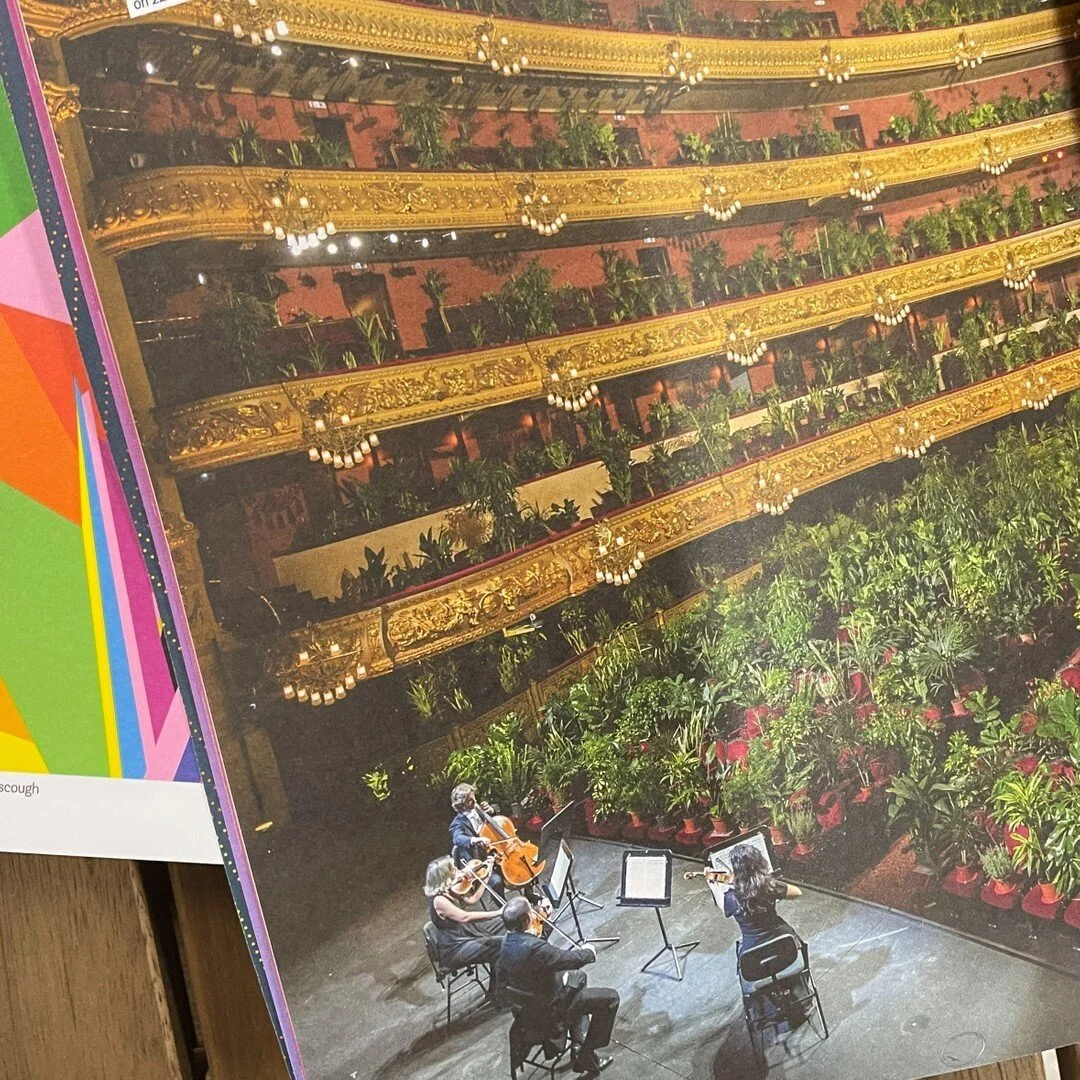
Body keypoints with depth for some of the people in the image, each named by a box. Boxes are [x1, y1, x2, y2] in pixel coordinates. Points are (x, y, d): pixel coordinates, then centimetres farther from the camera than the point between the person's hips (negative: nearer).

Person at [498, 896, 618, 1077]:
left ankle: (578, 1046, 33)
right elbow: (574, 959, -26)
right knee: (610, 998, 3)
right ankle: (586, 1054, 15)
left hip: (526, 1000, 9)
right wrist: (589, 951, -5)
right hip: (552, 1007, -9)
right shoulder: (535, 948, -37)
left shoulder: (506, 941, -11)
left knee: (579, 976, 31)